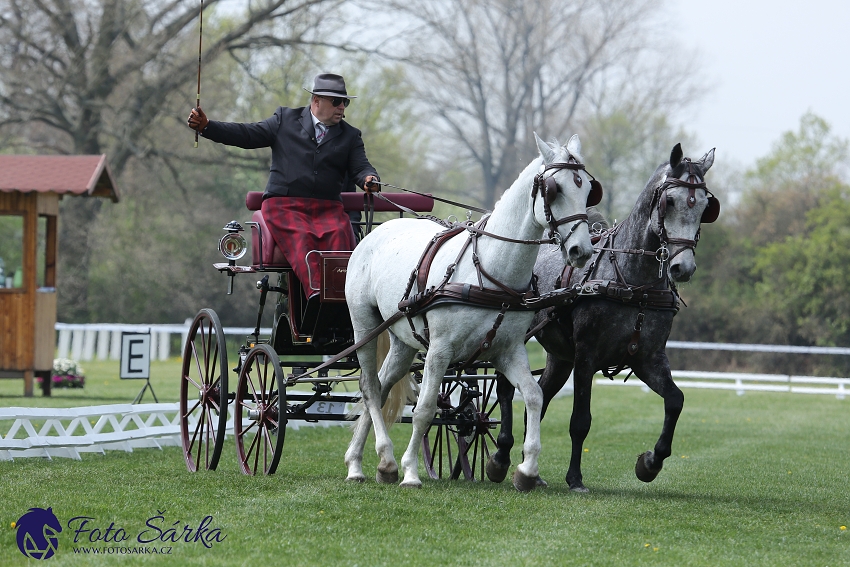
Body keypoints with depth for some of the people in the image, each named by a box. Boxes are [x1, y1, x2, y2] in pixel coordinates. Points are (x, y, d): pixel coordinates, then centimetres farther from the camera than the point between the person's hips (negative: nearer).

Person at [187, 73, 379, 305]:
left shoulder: (350, 136, 19)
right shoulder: (286, 119, 15)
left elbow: (360, 167, 8)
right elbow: (247, 135, 11)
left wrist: (369, 179, -18)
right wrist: (206, 127, -2)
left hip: (327, 207, 2)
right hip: (284, 205, -2)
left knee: (340, 234, -31)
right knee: (300, 237, -33)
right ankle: (315, 292, -54)